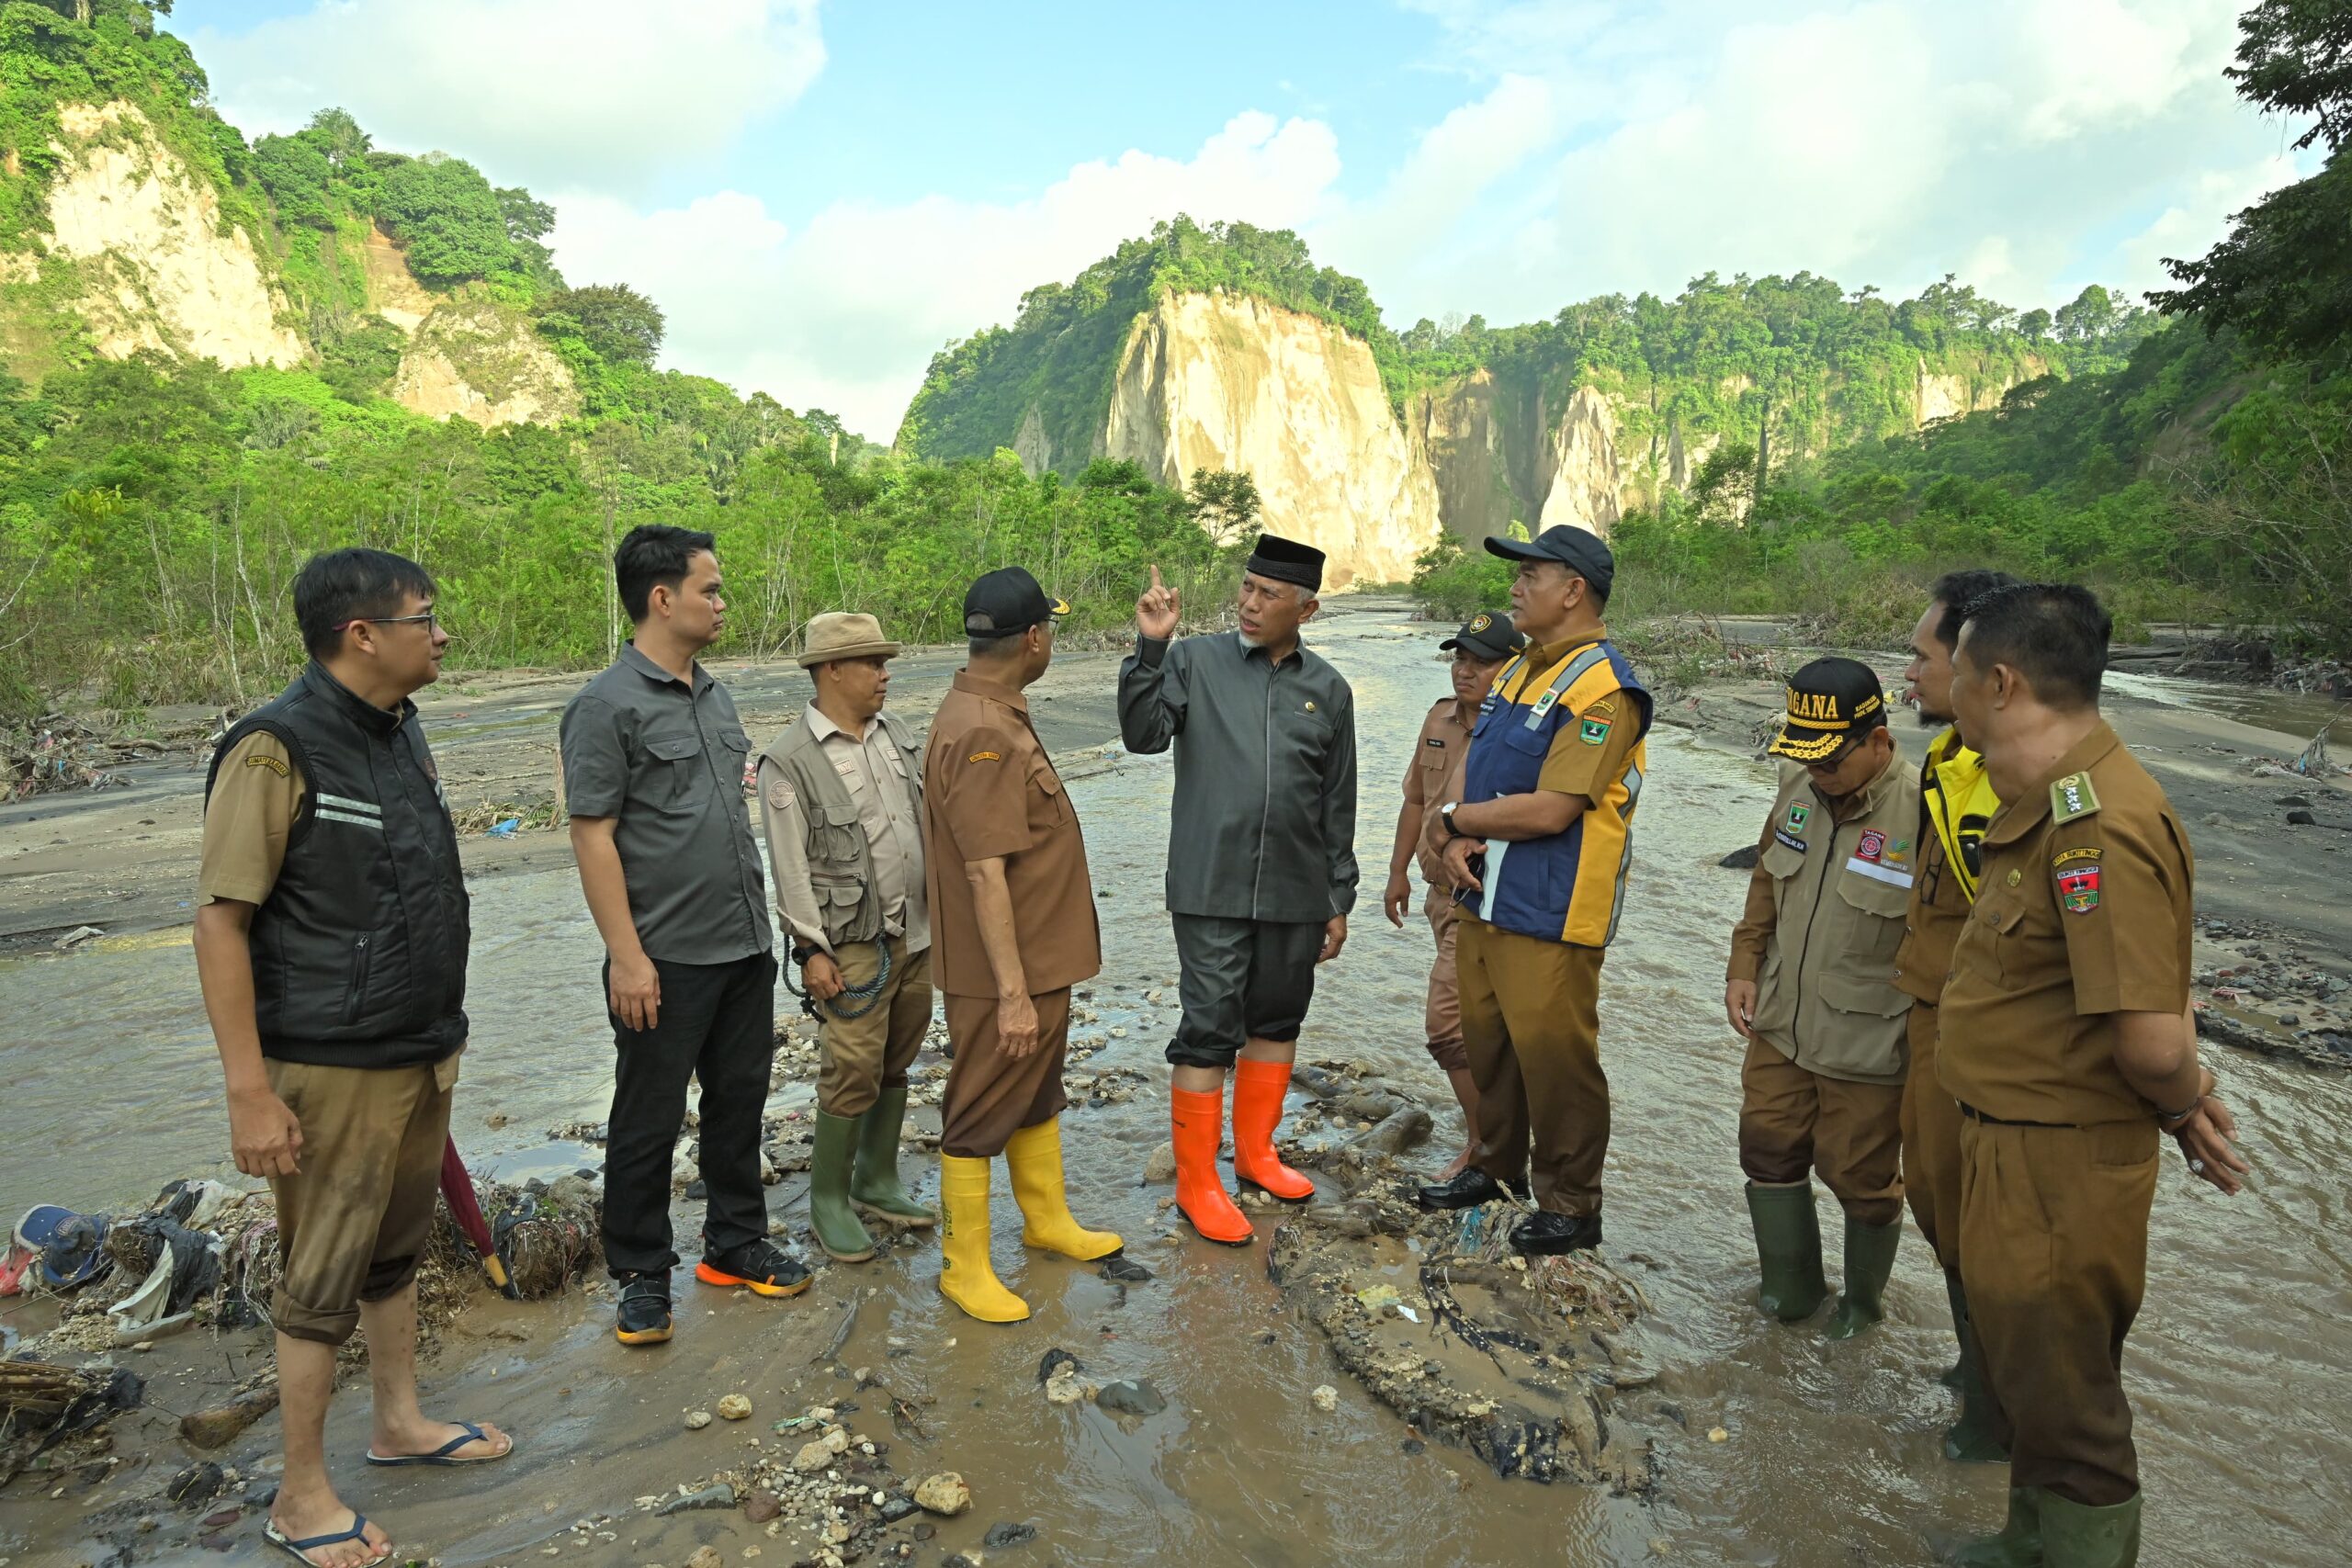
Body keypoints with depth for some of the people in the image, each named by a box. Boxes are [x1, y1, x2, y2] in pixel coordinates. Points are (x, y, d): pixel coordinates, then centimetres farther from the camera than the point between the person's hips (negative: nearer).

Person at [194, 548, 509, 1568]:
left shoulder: (401, 735, 7)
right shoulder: (277, 751, -17)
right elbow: (220, 921, -18)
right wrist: (249, 1091, -19)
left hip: (421, 1053, 7)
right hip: (332, 1070, -7)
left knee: (397, 1252, 21)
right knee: (322, 1281, 6)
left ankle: (399, 1421, 38)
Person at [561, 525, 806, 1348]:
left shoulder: (713, 694, 11)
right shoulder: (608, 706, -13)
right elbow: (593, 836, -15)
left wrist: (756, 917, 17)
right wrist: (627, 956, -17)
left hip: (746, 948, 7)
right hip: (665, 960, -7)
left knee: (739, 1103, 17)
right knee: (649, 1122, 7)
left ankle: (736, 1244, 33)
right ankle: (642, 1277, 22)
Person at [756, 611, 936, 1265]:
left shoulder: (897, 735, 8)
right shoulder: (789, 762, -10)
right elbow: (790, 868, -10)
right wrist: (811, 951, -12)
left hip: (917, 934, 6)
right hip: (854, 947, -6)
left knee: (895, 1065, 15)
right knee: (853, 1075, -2)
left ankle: (877, 1183, 30)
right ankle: (828, 1201, 15)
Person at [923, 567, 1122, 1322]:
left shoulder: (996, 715, 8)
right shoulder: (981, 734, -25)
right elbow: (985, 874, -28)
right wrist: (1012, 991, -26)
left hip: (1043, 958, 10)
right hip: (1003, 973, -10)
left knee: (1040, 1094, 24)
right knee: (983, 1113, 5)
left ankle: (1047, 1217, 42)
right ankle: (964, 1266, 20)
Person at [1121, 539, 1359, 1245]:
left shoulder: (1327, 690, 6)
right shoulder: (1196, 660, -1)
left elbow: (1338, 806, 10)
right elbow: (1143, 734, -12)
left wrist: (1340, 899, 11)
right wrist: (1151, 648, -21)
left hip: (1295, 894, 4)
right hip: (1212, 888, -3)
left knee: (1277, 1022, 15)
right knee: (1208, 1031, -1)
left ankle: (1256, 1152, 35)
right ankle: (1197, 1184, 13)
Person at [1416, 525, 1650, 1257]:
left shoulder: (1603, 688, -17)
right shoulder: (1516, 672, 13)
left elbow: (1550, 810, -23)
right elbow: (1474, 769, 16)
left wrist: (1456, 817, -9)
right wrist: (1459, 840, -4)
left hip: (1550, 915, -8)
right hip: (1485, 897, 9)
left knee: (1553, 1053, 1)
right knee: (1487, 1039, 18)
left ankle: (1570, 1204, 18)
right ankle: (1497, 1164, 37)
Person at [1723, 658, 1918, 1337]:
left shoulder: (1923, 814, -23)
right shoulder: (1799, 786, -1)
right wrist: (1744, 968, 8)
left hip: (1867, 1049, -6)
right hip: (1780, 1027, 6)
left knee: (1861, 1179, 12)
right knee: (1769, 1153, 16)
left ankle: (1863, 1300, 39)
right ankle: (1790, 1288, 38)